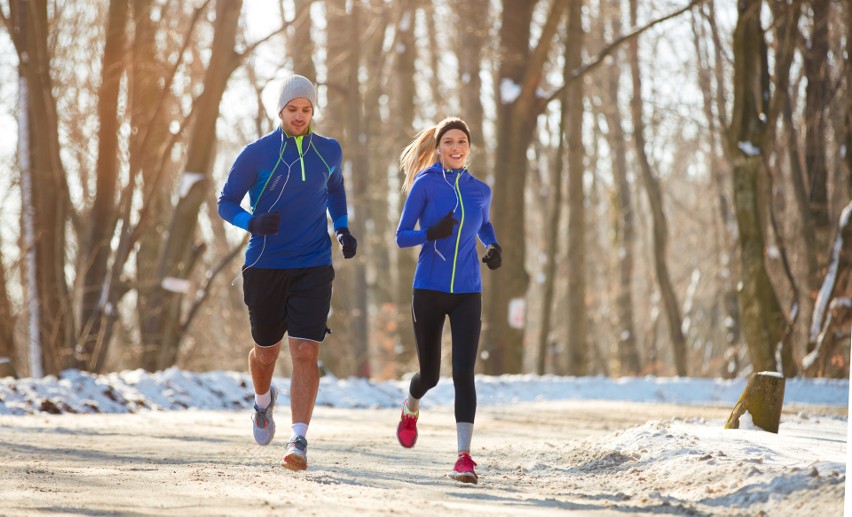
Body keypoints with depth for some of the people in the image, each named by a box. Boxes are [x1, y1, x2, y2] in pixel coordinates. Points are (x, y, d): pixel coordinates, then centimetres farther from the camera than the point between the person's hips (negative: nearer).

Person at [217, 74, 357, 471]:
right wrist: (253, 223, -21)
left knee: (305, 353, -13)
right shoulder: (256, 154, -5)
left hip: (313, 268, 1)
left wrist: (343, 230, 10)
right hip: (264, 269, 0)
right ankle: (264, 402, 47)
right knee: (266, 352, 13)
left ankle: (298, 441, -15)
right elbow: (226, 203, -1)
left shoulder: (329, 151, 5)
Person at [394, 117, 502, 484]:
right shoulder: (425, 184, -4)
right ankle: (410, 409, 46)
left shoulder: (480, 191, 7)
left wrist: (494, 247, 6)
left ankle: (464, 457, -14)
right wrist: (432, 233, -24)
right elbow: (401, 237, -5)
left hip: (467, 293, 2)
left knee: (464, 373, -12)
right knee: (430, 374, 9)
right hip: (429, 291, -2)